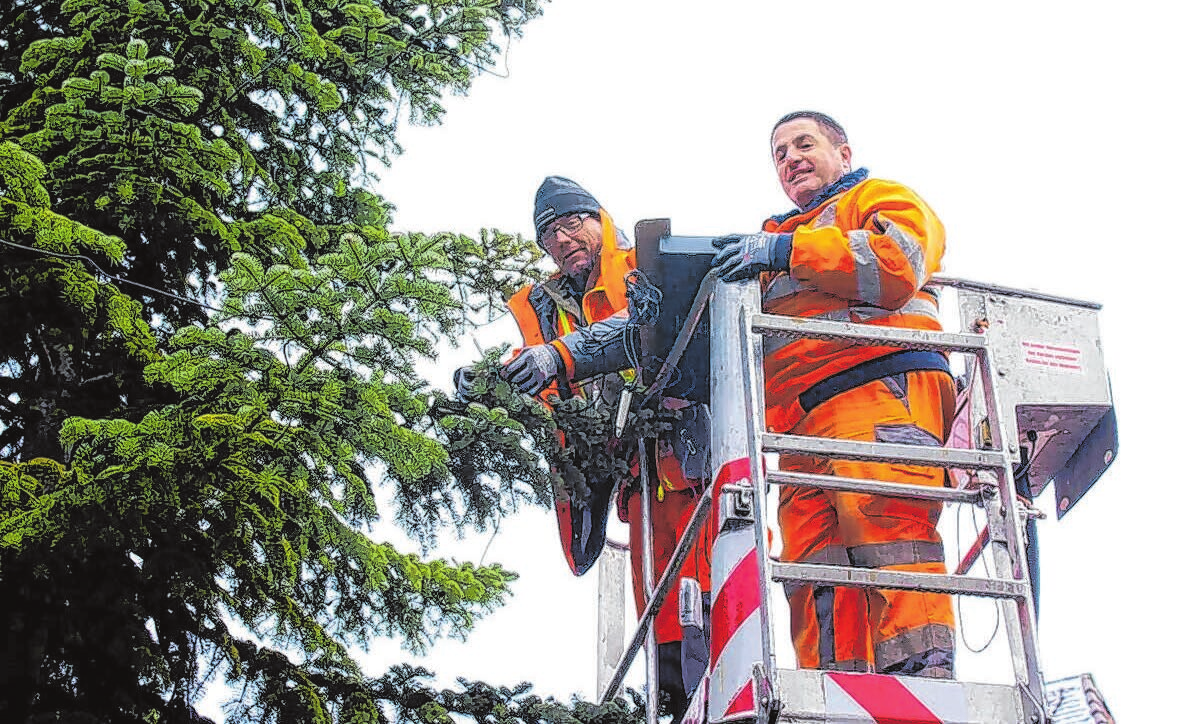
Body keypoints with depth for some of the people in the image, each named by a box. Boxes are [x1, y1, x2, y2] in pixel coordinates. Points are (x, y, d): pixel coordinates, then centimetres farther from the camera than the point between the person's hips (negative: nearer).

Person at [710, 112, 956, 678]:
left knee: (884, 522, -25)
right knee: (816, 559, -10)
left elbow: (897, 262, -3)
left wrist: (786, 251, -5)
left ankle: (921, 672, -33)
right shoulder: (777, 234, 39)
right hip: (800, 419, 6)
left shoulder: (881, 198, 21)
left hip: (880, 383, -6)